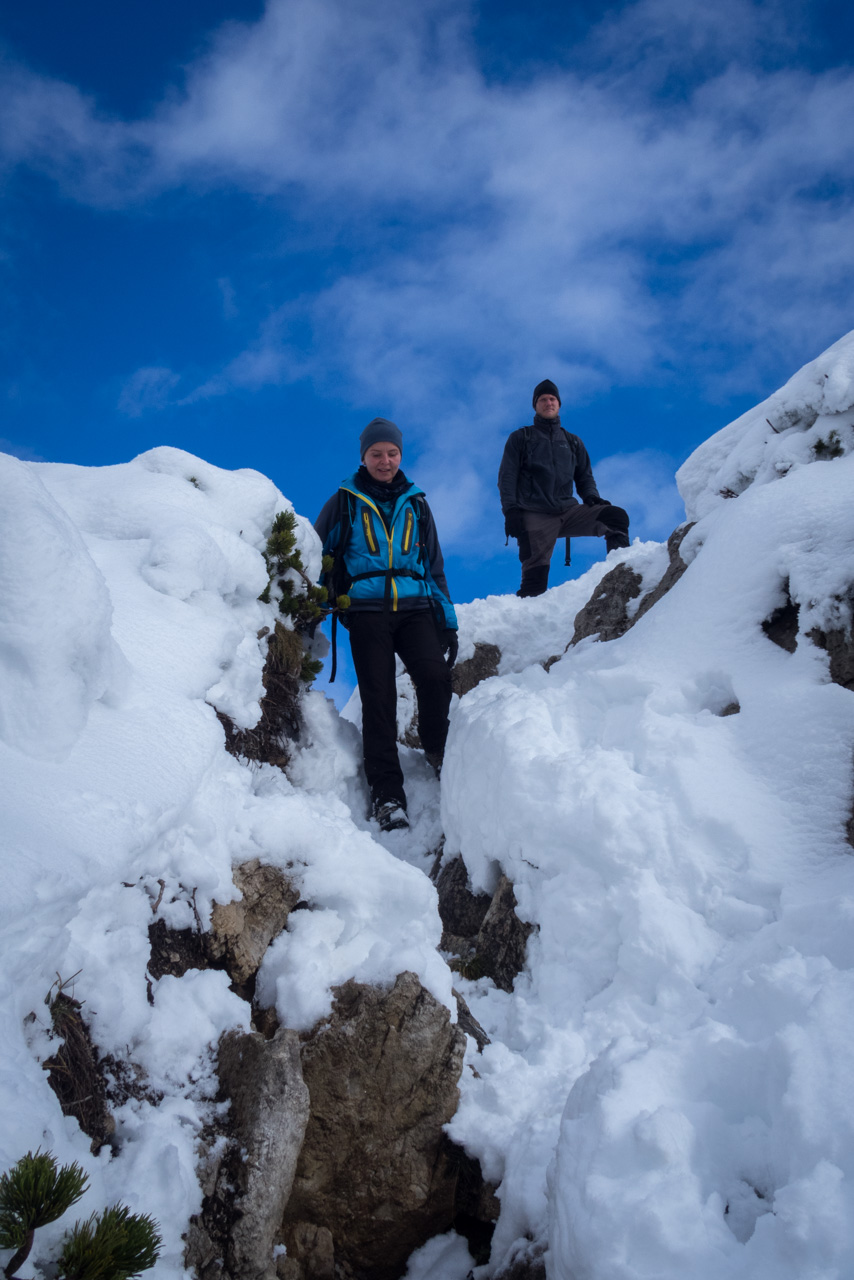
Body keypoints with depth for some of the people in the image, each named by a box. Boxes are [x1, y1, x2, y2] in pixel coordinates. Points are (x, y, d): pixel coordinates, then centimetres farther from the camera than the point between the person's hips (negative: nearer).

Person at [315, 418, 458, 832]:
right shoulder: (344, 502, 12)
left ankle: (436, 748, 4)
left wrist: (448, 623, 14)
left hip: (415, 607, 2)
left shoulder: (416, 506, 20)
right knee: (378, 699, -8)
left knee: (435, 677, -22)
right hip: (366, 610, -1)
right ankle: (386, 793, -4)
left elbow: (435, 567, 21)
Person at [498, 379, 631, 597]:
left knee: (617, 516, -20)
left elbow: (585, 477, 23)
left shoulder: (573, 442, 23)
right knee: (535, 580, -16)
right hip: (535, 518, -3)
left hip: (569, 511, 3)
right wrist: (510, 511, -11)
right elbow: (507, 478, 5)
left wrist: (591, 497, -1)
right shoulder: (520, 439, 14)